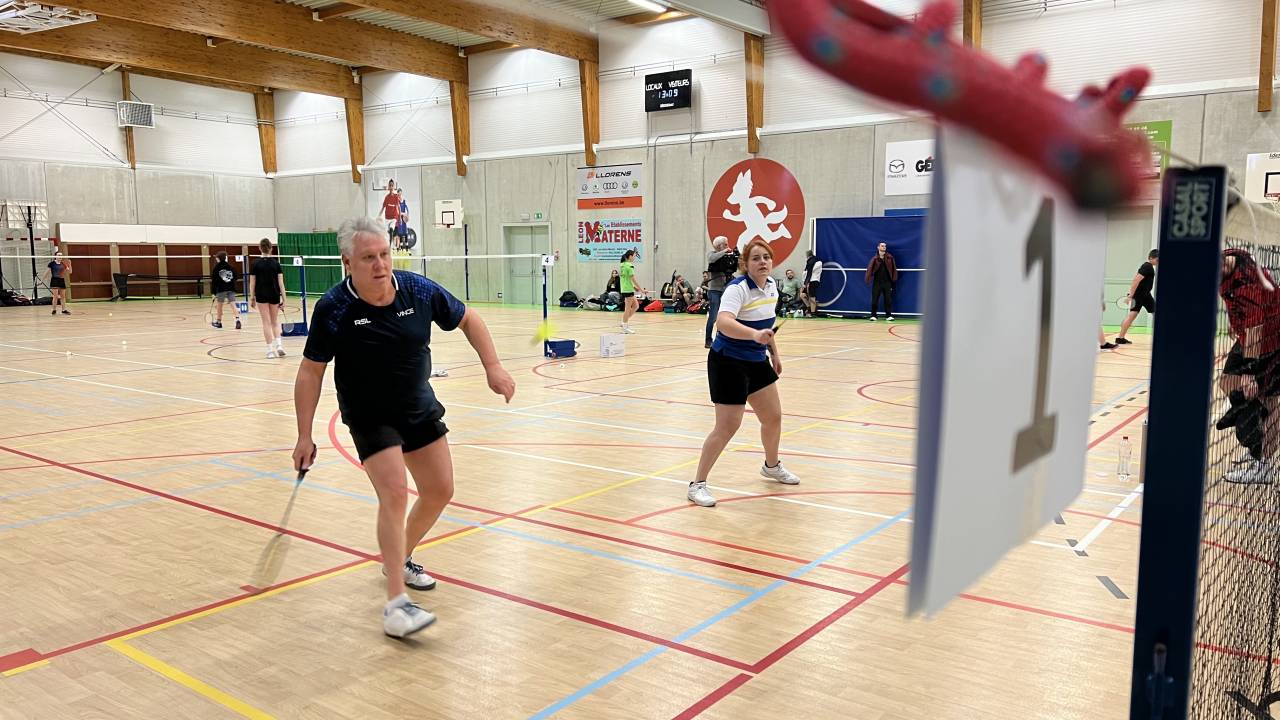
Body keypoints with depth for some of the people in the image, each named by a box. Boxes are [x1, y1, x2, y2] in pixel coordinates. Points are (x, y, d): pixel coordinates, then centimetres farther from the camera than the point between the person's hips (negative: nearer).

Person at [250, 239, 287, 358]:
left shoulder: (255, 264, -3)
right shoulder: (276, 263, -2)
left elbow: (252, 283, -2)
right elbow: (281, 282, -5)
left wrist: (252, 298, 7)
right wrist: (283, 299, -2)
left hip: (261, 296, -1)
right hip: (274, 295, 1)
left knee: (266, 322, 3)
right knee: (275, 321, 15)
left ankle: (270, 350, 1)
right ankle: (279, 345, -3)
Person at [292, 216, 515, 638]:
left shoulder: (421, 291, -16)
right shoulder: (333, 309, -21)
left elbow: (468, 320, 2)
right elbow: (311, 371, -11)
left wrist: (493, 368, -6)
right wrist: (305, 436, -11)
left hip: (420, 408, 5)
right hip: (369, 417, -4)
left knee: (440, 491, 10)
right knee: (394, 493, -21)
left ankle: (400, 558, 37)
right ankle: (396, 602, -14)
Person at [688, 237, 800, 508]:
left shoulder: (772, 286, 3)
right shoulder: (737, 289, -23)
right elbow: (723, 322, -41)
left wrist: (774, 353, 21)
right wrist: (754, 334, -55)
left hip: (757, 361, 8)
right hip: (728, 362, -8)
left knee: (773, 417, 17)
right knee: (727, 427, -10)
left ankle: (772, 466, 45)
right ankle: (697, 484, 3)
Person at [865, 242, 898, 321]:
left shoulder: (889, 258, 2)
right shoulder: (875, 259, -3)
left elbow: (893, 269, 4)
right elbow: (870, 269, -10)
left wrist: (894, 278, -1)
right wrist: (869, 279, -22)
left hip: (887, 282, 1)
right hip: (877, 282, -1)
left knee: (888, 299, 3)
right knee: (875, 300, 2)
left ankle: (888, 315, 10)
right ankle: (873, 315, 11)